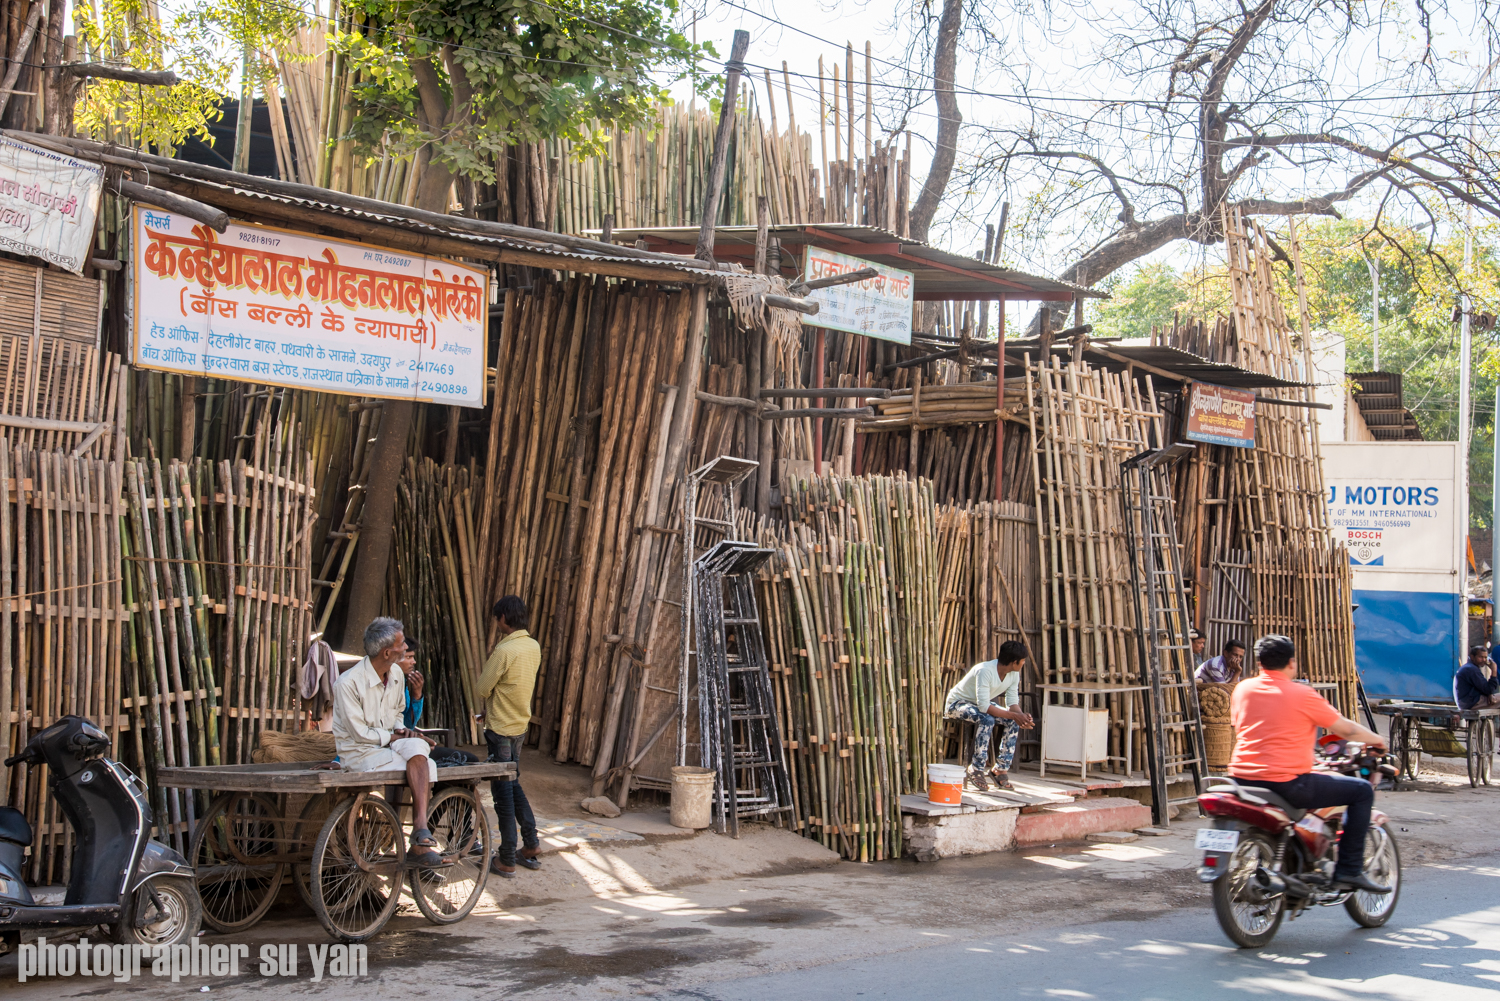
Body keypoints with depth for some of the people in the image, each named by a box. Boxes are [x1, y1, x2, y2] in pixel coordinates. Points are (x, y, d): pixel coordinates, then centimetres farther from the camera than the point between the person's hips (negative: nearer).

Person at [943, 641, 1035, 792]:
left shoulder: (1014, 674, -8)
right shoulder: (985, 671, -33)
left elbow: (1012, 704, -7)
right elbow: (984, 706, -38)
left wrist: (1022, 716, -30)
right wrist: (1014, 715, -40)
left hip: (981, 704, 8)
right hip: (957, 704, -8)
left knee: (1013, 722, -16)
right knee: (987, 720, -36)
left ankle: (1001, 769, -7)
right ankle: (975, 771, -26)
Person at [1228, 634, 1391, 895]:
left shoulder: (1242, 689, 8)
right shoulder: (1301, 694, -7)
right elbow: (1345, 729, 2)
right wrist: (1376, 740, 22)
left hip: (1242, 776, 7)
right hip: (1287, 782, -7)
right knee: (1362, 790, 4)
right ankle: (1349, 870, 3)